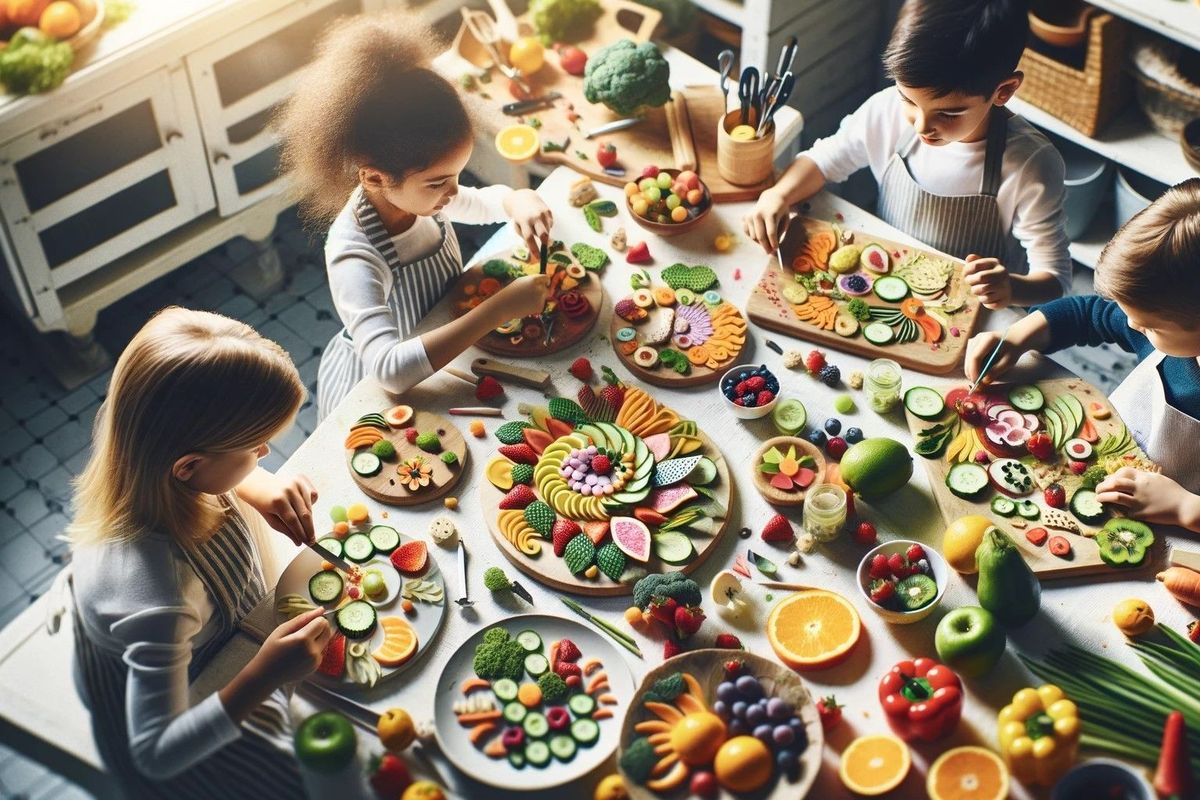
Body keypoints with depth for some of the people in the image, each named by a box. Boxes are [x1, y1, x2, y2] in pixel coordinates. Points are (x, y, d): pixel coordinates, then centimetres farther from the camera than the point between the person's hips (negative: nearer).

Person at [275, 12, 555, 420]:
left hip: (438, 362, 6)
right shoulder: (353, 256, -37)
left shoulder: (418, 193, -17)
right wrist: (498, 309, -50)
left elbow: (489, 200, 6)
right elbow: (390, 370, -50)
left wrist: (521, 202, -20)